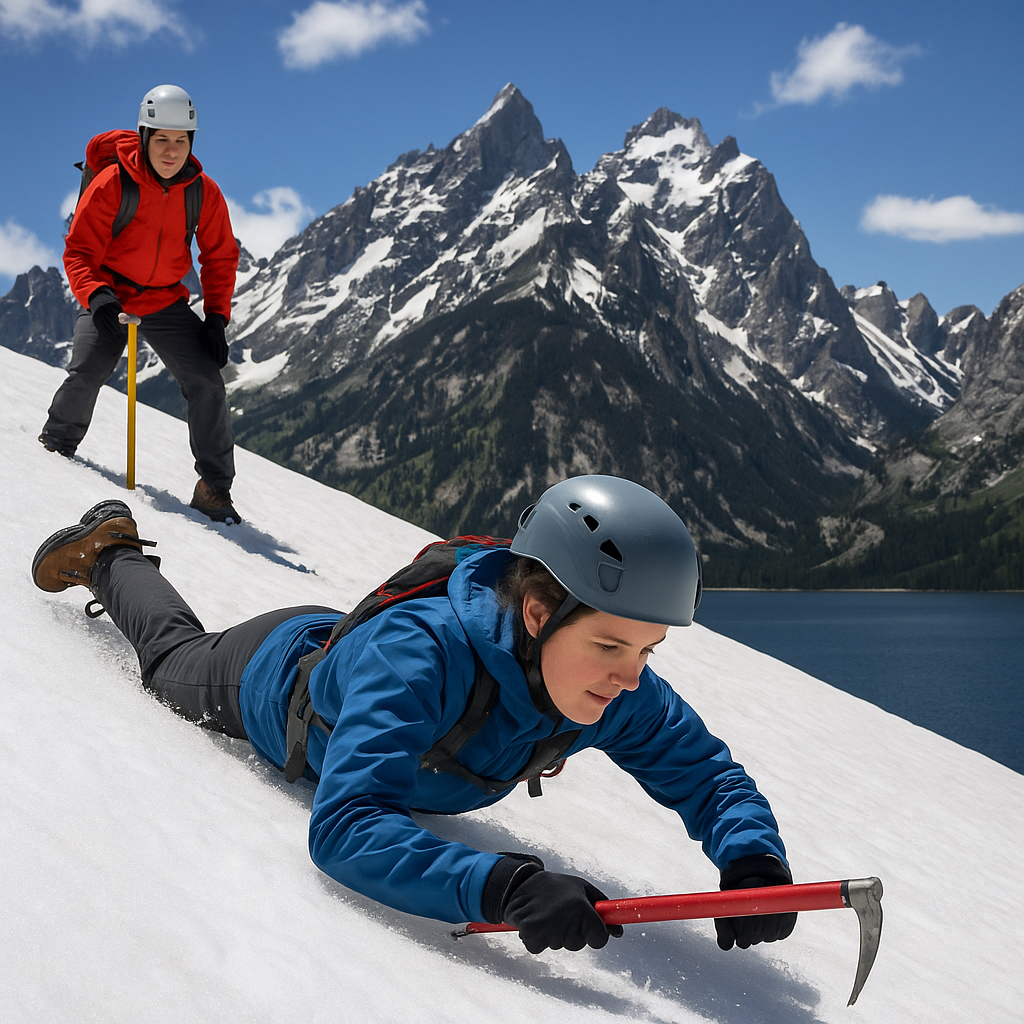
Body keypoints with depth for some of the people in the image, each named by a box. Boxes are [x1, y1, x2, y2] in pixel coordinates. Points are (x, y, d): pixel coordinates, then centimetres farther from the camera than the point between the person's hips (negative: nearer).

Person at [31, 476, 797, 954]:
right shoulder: (420, 656, -53)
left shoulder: (623, 696, -37)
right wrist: (500, 888, -74)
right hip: (269, 675, -3)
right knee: (174, 654, 33)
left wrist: (752, 857, -48)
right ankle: (109, 552, 57)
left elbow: (703, 772, -26)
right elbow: (344, 829, -60)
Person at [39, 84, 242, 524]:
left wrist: (216, 317, -6)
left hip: (167, 302, 2)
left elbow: (220, 257, 4)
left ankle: (215, 486, -2)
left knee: (207, 383, -13)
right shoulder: (112, 184, -16)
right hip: (110, 296, -2)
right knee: (87, 372, -22)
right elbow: (79, 252, -14)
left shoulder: (204, 193, -7)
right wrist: (97, 297, -33)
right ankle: (59, 439, 11)